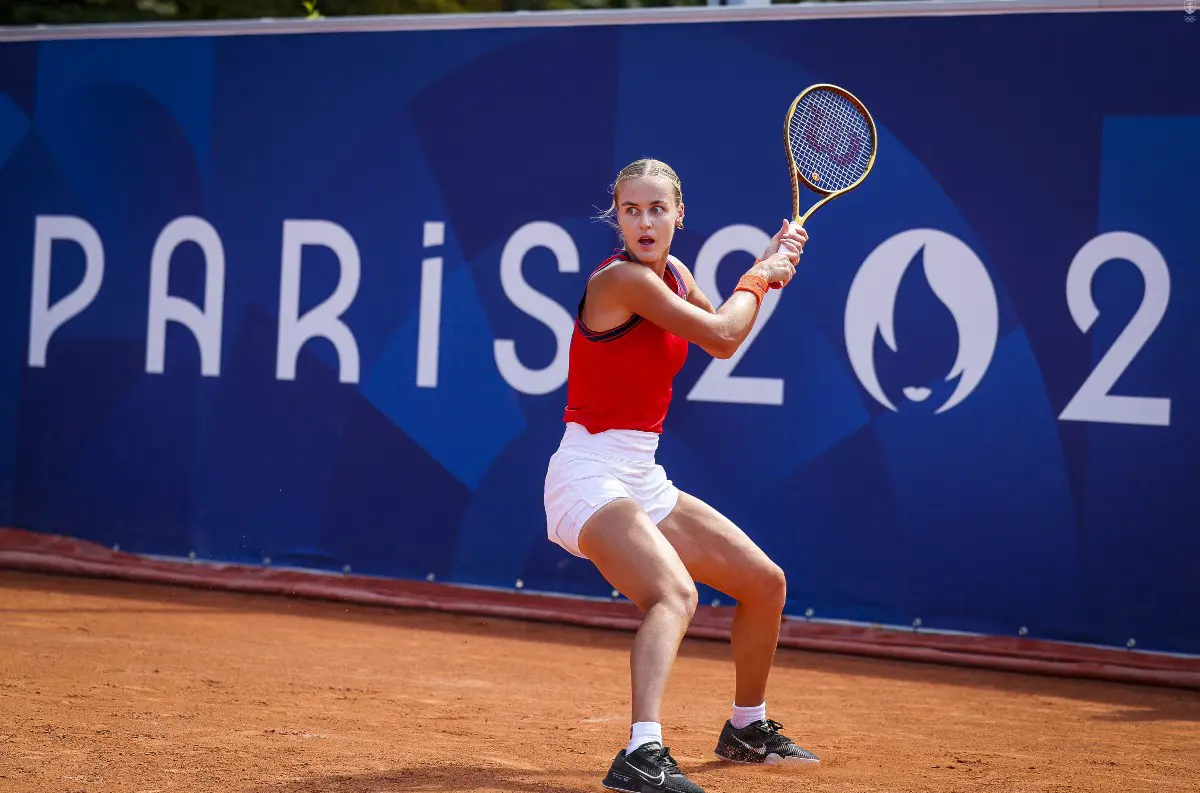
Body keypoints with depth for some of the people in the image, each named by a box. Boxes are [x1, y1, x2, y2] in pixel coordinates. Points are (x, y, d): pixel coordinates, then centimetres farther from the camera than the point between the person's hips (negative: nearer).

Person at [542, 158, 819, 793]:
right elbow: (720, 337, -17)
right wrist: (757, 280, 0)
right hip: (590, 474, -9)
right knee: (675, 594, -34)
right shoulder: (620, 279, -17)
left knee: (766, 583, 16)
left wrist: (768, 265, 17)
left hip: (643, 480, 9)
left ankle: (747, 729, 36)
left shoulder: (672, 273, 10)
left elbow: (724, 336, 28)